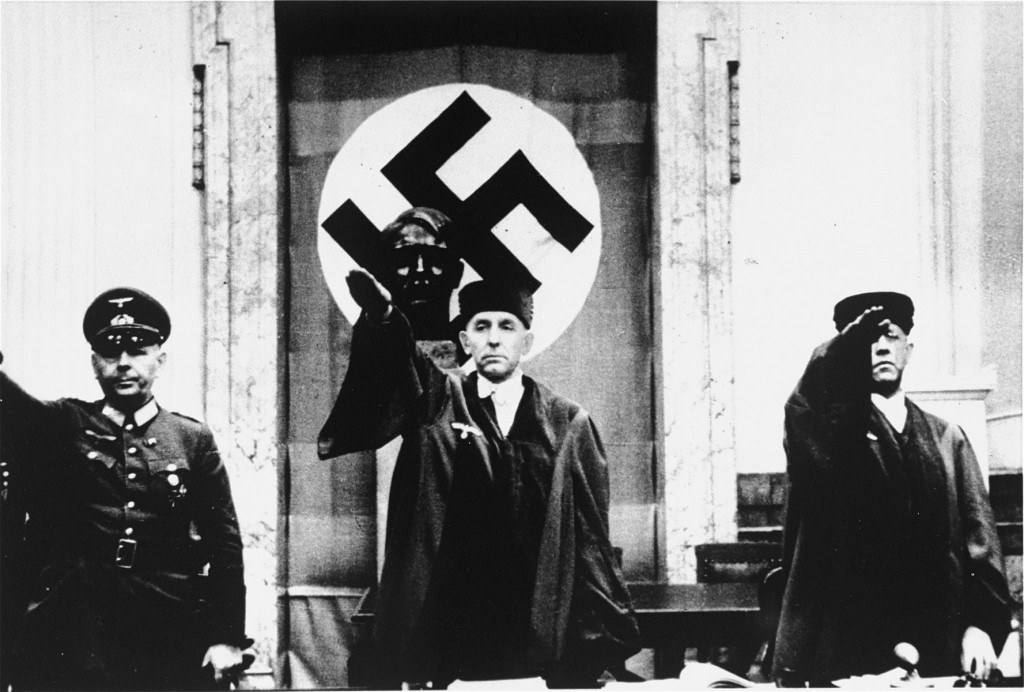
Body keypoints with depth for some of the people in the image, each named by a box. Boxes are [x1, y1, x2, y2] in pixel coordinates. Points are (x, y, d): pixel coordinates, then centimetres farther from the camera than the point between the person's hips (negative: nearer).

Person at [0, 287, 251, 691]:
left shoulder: (193, 441, 10)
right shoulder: (62, 427, 10)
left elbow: (224, 545, 6)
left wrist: (227, 639, -3)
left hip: (171, 640, 0)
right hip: (68, 639, 0)